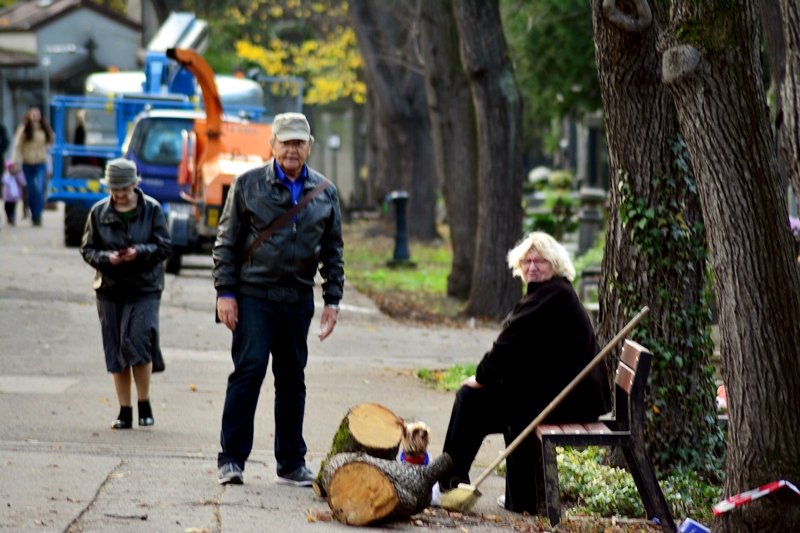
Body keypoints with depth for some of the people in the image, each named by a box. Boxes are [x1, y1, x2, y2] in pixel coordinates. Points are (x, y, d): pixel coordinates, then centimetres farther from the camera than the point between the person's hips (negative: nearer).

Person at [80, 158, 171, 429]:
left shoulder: (152, 209, 0)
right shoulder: (99, 212, 5)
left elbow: (164, 246, -1)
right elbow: (87, 249, 7)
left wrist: (140, 252, -19)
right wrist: (106, 257, -14)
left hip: (145, 289, -3)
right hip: (110, 290, 3)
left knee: (138, 343, -16)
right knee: (115, 352, 3)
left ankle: (144, 404, 1)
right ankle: (125, 411, 12)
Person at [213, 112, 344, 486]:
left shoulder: (324, 192, 10)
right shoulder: (249, 185, 1)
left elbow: (333, 250, 15)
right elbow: (227, 242, 2)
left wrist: (333, 300, 9)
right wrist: (225, 292, -5)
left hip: (298, 298, 3)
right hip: (254, 295, -3)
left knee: (292, 379, 8)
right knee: (249, 370, -9)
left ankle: (291, 463, 15)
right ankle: (231, 458, -4)